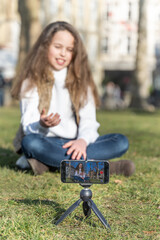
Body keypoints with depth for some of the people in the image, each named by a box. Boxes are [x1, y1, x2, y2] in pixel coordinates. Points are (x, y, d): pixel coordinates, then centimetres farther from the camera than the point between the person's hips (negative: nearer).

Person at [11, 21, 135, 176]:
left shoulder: (80, 81, 11)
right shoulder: (32, 81, 1)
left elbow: (89, 120, -1)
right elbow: (29, 127, -10)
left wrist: (83, 140, -24)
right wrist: (42, 125, -34)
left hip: (74, 144, 3)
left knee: (121, 142, -19)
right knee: (29, 142, -37)